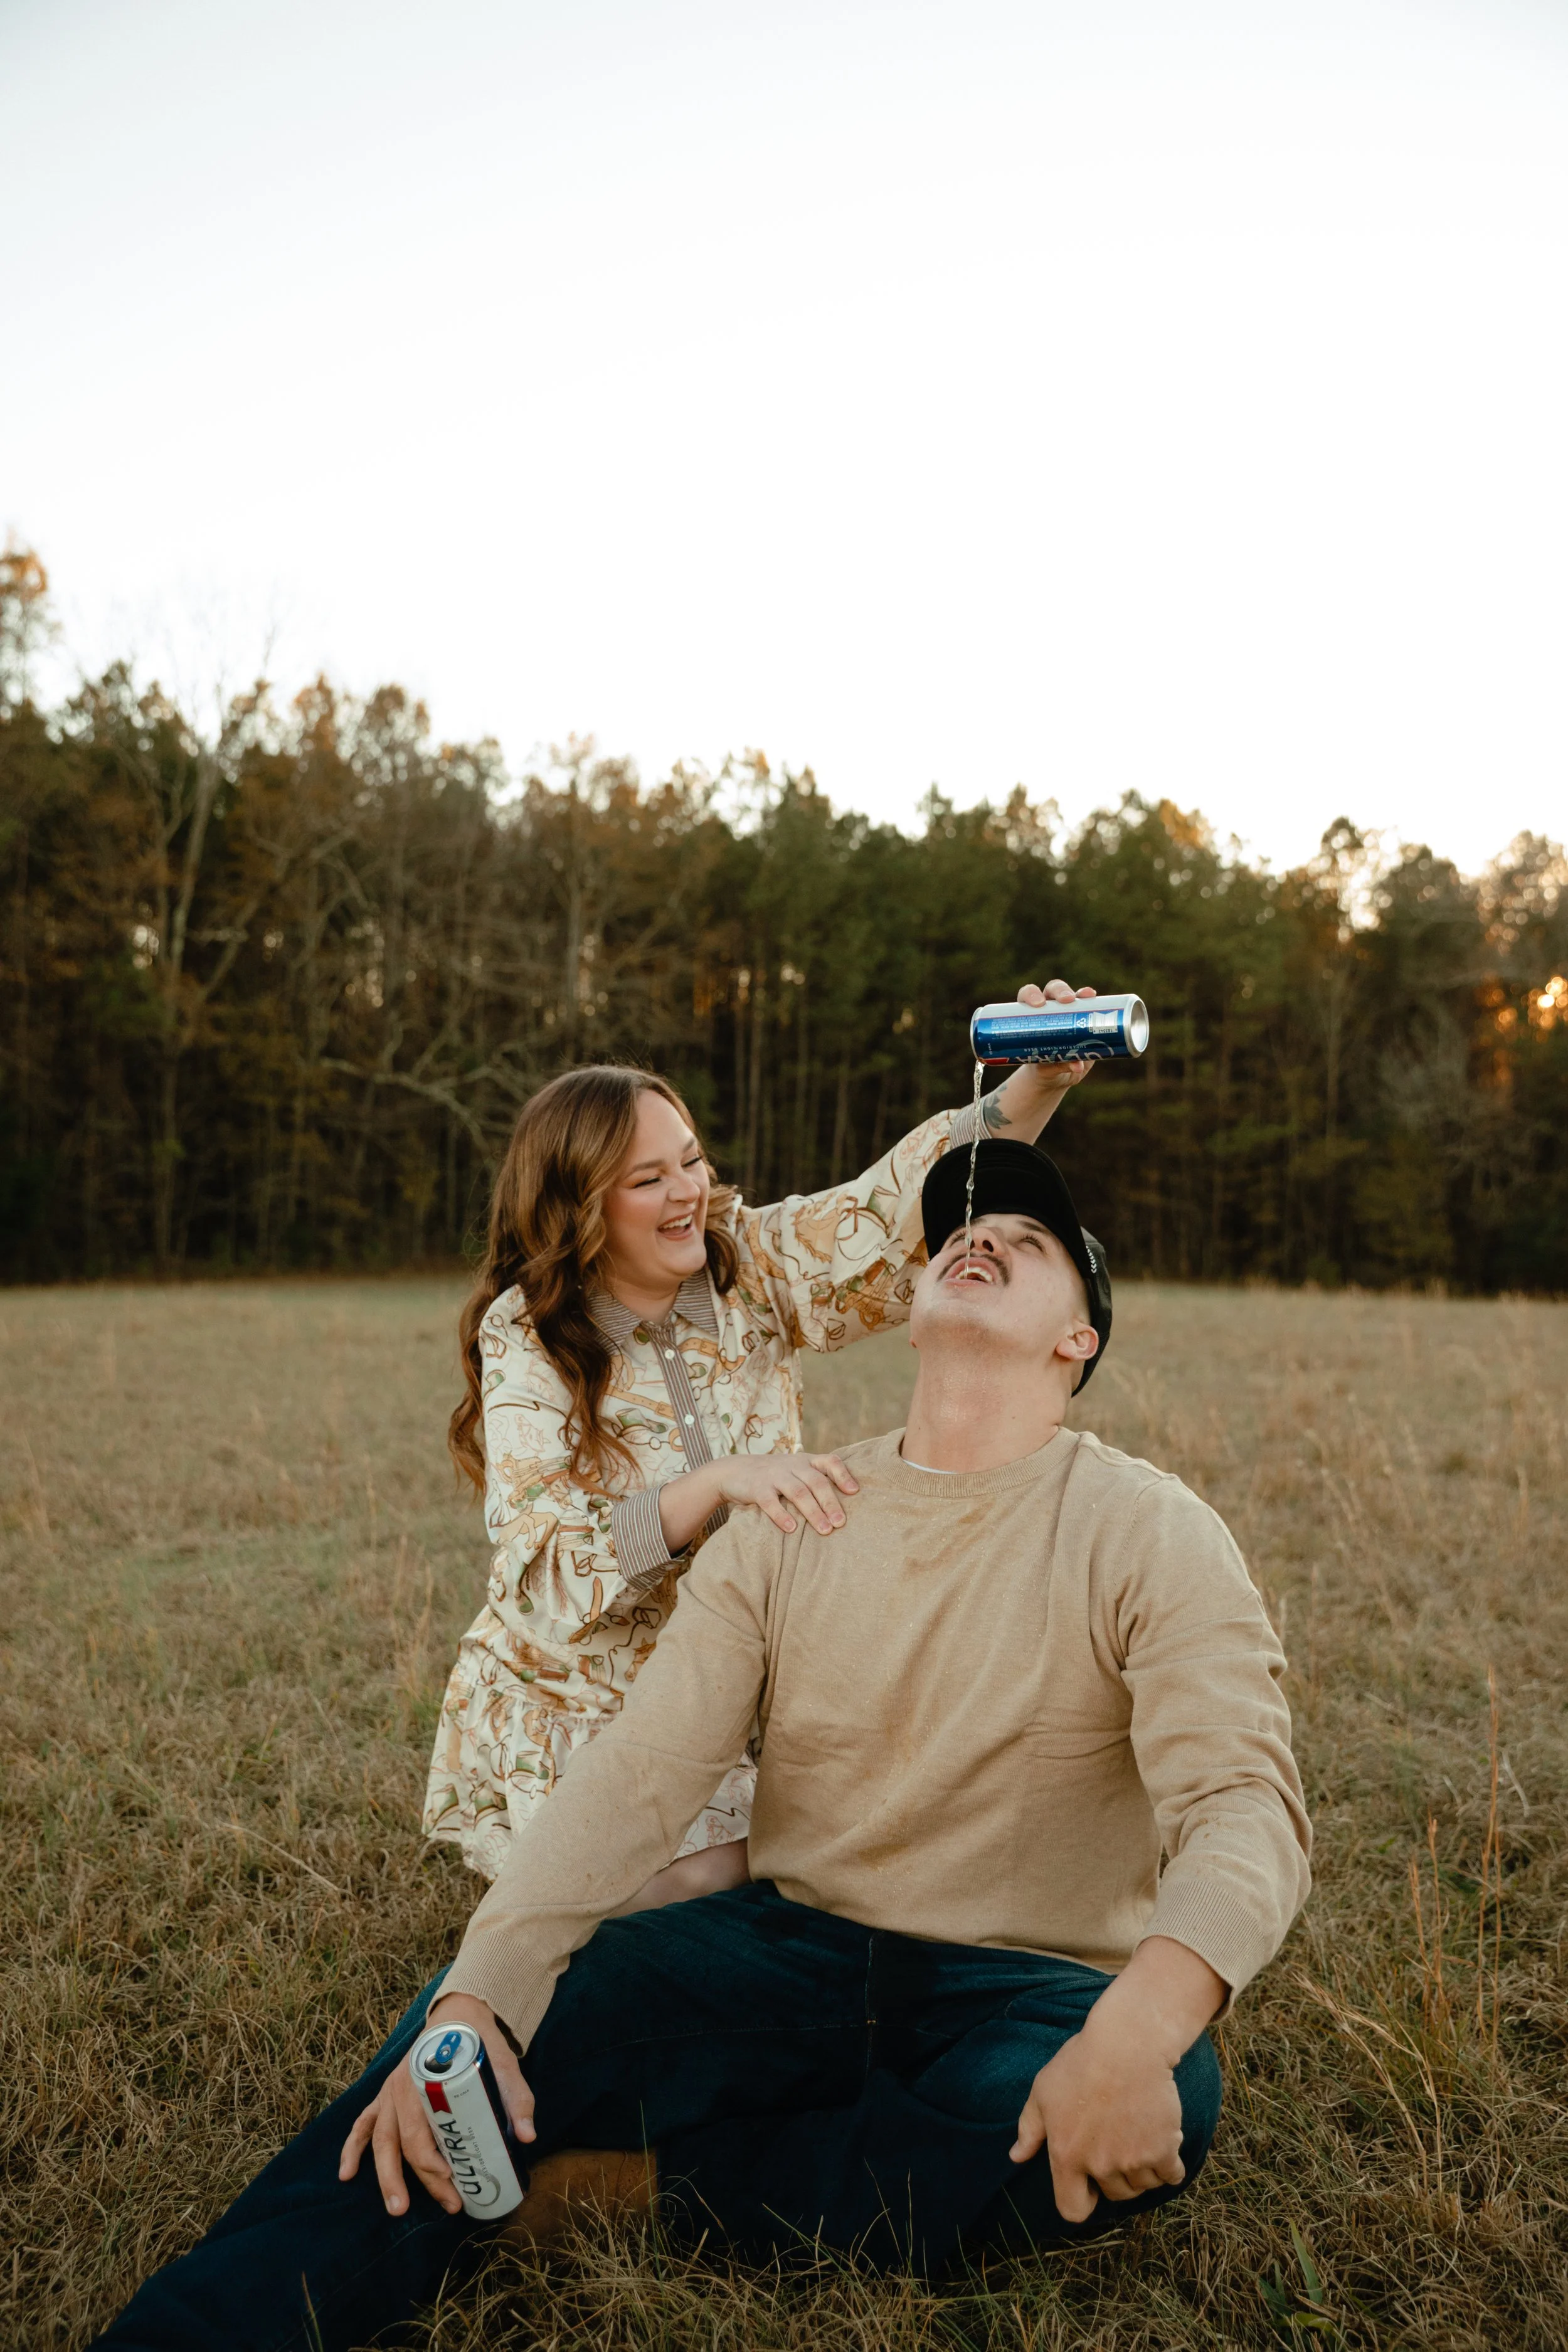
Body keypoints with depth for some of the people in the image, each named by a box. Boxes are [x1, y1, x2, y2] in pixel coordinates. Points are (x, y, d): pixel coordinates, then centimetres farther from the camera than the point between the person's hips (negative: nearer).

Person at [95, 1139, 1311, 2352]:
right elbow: (636, 1774, -8)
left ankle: (629, 2186, -23)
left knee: (1161, 2107, -34)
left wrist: (1139, 2027, -43)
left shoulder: (1144, 1532, -9)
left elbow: (1247, 1801, -22)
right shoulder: (790, 1521, 1)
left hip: (1027, 1989, -2)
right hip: (792, 1945, 2)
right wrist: (475, 1998, -24)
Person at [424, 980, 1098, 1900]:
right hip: (574, 1715, -3)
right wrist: (722, 1483, -39)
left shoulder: (749, 1265, -5)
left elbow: (909, 1202, -14)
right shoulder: (527, 1338, -16)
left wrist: (1038, 1083, -31)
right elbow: (547, 1560, -26)